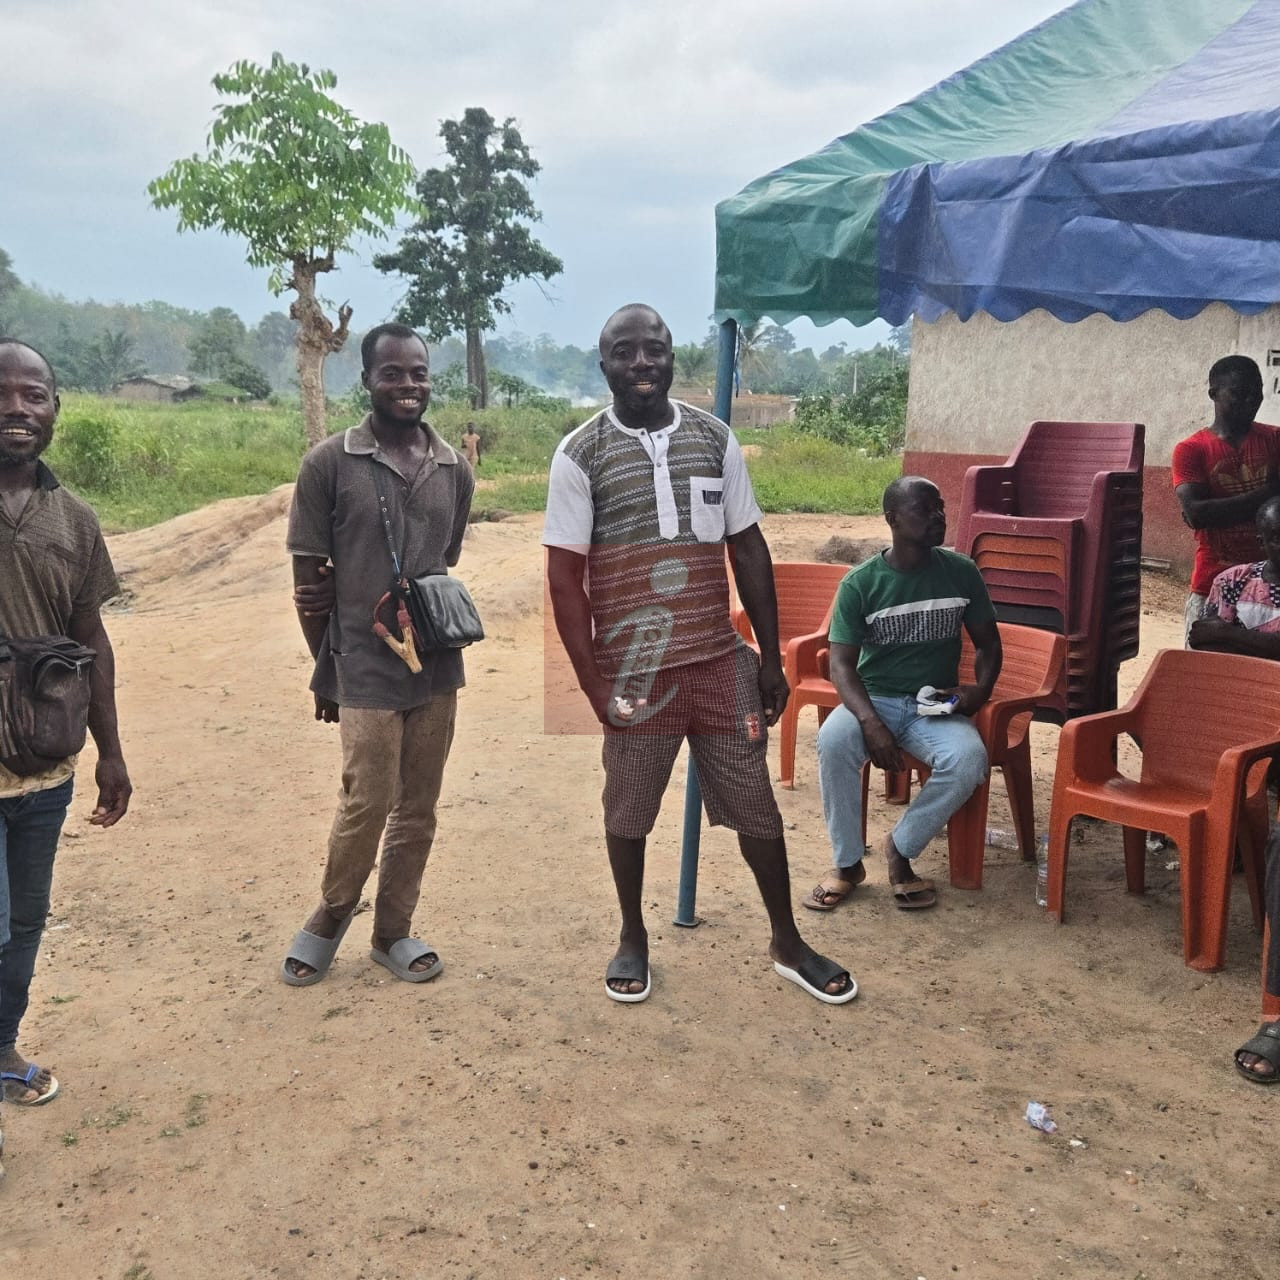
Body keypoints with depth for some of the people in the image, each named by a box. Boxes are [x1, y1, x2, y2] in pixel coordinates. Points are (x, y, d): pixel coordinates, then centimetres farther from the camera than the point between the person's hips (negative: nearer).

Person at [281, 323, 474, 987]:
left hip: (438, 666, 4)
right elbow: (309, 576, -3)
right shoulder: (329, 463, -7)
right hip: (365, 668, -4)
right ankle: (330, 919, 25)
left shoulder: (454, 471, 5)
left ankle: (392, 931, 29)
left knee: (417, 810, 11)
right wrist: (325, 668, 1)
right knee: (367, 805, -2)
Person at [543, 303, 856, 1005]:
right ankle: (632, 936, 34)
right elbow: (565, 578, -6)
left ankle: (788, 944, 28)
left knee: (756, 803, 10)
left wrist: (771, 658, 7)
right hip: (634, 670, -2)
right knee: (628, 811, 12)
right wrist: (595, 683, -11)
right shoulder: (579, 454, -5)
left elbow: (749, 551, 8)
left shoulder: (716, 438, 4)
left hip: (722, 660, 2)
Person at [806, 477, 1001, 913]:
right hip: (874, 698, -1)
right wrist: (872, 723, -27)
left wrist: (981, 689, -10)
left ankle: (901, 848, -6)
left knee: (969, 758, -31)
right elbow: (842, 663, -10)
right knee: (833, 740, -34)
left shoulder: (961, 572, 0)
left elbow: (987, 642, 11)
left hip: (936, 704, 2)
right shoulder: (860, 582, -7)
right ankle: (848, 863, -13)